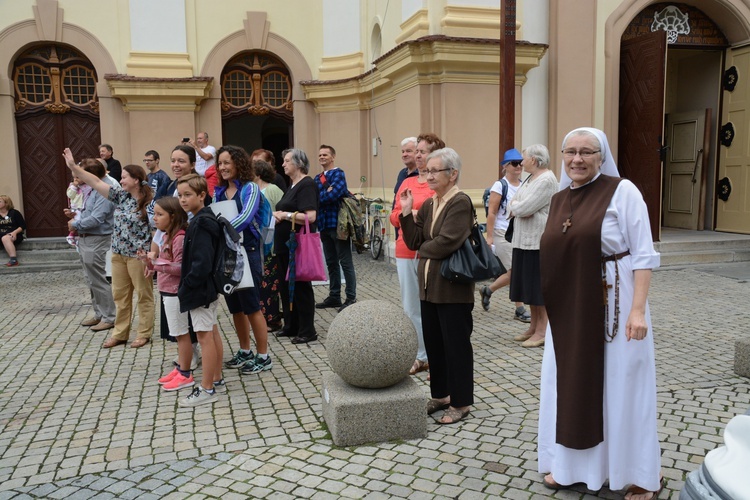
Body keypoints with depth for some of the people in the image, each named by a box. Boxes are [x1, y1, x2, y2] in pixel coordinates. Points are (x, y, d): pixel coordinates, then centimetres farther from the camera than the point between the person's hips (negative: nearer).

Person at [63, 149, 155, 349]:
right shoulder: (121, 196, 5)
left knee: (144, 295, 5)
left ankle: (144, 334, 16)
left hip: (139, 256, -7)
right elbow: (96, 182, 4)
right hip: (119, 254, 8)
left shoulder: (149, 203, -13)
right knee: (120, 295, 14)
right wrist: (73, 166, -2)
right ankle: (120, 333, 25)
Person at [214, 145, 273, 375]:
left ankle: (263, 357, 10)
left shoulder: (250, 188, -8)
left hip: (246, 252, -6)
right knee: (235, 306, 14)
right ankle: (244, 351, 29)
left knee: (251, 306, -1)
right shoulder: (219, 192, 11)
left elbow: (245, 217, -24)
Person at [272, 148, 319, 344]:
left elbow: (310, 216, -25)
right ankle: (291, 326, 26)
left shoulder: (307, 185, -13)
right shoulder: (293, 186, 16)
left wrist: (285, 215, -16)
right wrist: (278, 215, 5)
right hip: (285, 245, 10)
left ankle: (307, 331, 9)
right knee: (287, 285, 14)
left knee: (301, 286, -1)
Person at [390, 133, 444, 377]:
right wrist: (404, 214, -9)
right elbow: (394, 217, 11)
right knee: (410, 307, 12)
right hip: (405, 252, 7)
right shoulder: (406, 182, 13)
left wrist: (418, 215, -17)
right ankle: (419, 357, 25)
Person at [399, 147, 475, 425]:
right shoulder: (428, 205, 11)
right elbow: (414, 242, 8)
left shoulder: (460, 203, -14)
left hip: (453, 289, -8)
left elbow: (446, 243, -23)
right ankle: (440, 395, 32)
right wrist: (406, 214, -3)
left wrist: (424, 250, -6)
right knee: (433, 344, 16)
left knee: (456, 346, 5)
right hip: (429, 286, 8)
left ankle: (460, 402, 19)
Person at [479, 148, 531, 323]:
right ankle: (520, 310, 10)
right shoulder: (500, 186, -7)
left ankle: (487, 290, 27)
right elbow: (491, 213, -10)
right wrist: (489, 237, -14)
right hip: (503, 234, -6)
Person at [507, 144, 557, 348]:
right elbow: (513, 206, 16)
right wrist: (518, 208, -3)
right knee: (530, 286, 13)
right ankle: (533, 327, 23)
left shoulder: (546, 180, -13)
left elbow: (524, 208, -19)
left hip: (539, 241, -9)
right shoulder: (530, 179, 17)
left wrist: (515, 206, 0)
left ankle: (542, 331, 5)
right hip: (524, 240, 9)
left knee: (540, 287, -3)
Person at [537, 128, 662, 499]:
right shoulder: (559, 199, 10)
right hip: (569, 310, 6)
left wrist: (638, 309, -19)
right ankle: (570, 464, 30)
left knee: (620, 388, 4)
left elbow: (643, 255, -11)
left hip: (612, 307, -5)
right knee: (570, 385, 13)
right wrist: (553, 305, 15)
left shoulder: (622, 191, -8)